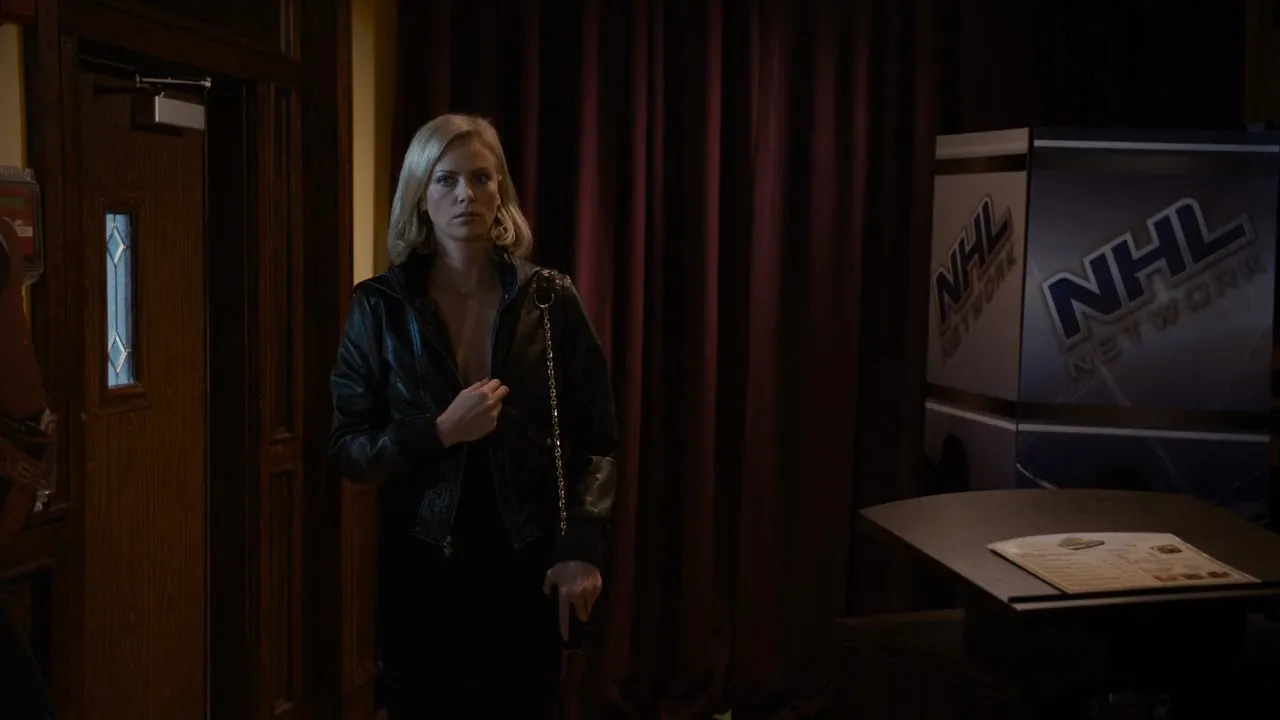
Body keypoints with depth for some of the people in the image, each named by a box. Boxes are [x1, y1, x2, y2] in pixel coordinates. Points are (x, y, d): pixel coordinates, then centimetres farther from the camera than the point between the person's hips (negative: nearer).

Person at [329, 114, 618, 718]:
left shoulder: (549, 300, -3)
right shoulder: (380, 306, -5)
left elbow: (596, 437, 0)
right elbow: (347, 450, -4)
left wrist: (583, 548, -10)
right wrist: (439, 432, -19)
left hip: (527, 564, 1)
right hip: (419, 566, 0)